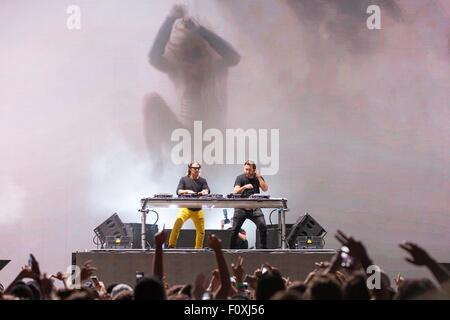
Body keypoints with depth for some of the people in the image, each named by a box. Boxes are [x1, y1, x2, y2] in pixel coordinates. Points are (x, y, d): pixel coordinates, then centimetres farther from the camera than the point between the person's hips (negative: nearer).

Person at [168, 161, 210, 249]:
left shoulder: (202, 180, 10)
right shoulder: (184, 179, 6)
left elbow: (207, 191, -5)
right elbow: (178, 191, -5)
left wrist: (204, 192, -30)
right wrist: (187, 191, -25)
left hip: (198, 209, 3)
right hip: (185, 208, -3)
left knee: (201, 231, 5)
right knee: (178, 221, -29)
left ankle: (198, 248, 26)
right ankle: (171, 245, -26)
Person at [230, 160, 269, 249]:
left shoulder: (258, 178, 8)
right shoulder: (240, 178, 2)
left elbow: (265, 189, -4)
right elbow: (236, 191, -10)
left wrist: (259, 177, -10)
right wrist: (244, 187, -28)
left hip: (254, 208, 1)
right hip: (241, 208, -1)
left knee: (263, 227, -12)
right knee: (234, 229, -3)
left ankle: (264, 247, -2)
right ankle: (232, 248, 9)